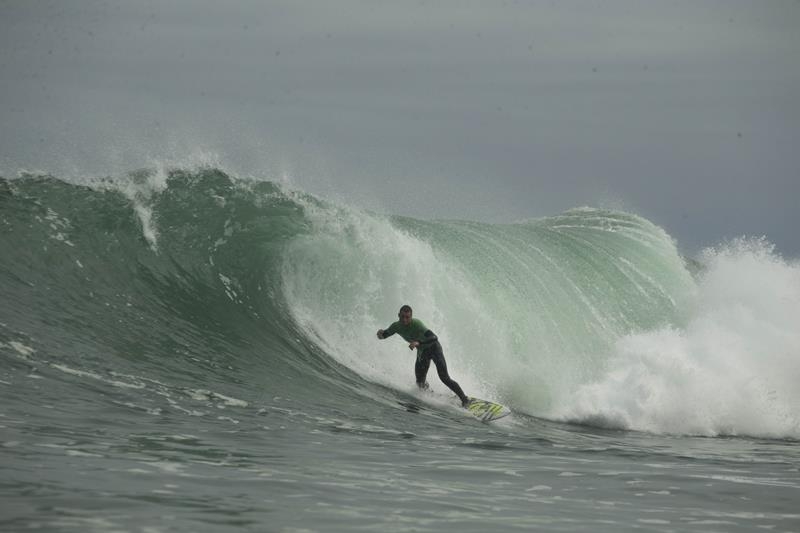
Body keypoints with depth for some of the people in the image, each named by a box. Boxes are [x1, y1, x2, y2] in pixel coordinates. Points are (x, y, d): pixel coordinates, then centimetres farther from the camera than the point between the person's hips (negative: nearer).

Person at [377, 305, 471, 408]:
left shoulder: (416, 324, -32)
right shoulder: (396, 326, -15)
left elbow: (434, 338, -41)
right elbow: (384, 335, -1)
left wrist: (418, 343, -55)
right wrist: (380, 333, -26)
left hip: (433, 347, -6)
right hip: (422, 352, 6)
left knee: (444, 378, -16)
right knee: (420, 383, -2)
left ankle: (464, 398, -7)